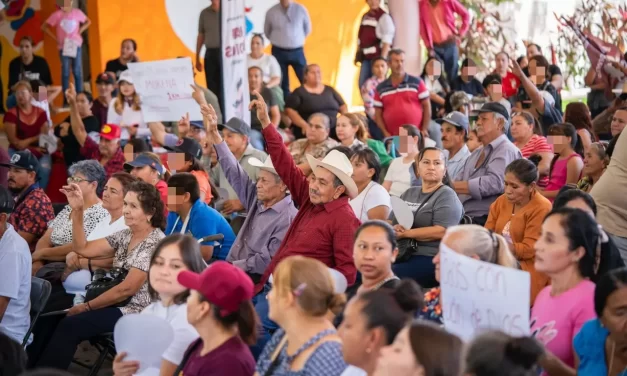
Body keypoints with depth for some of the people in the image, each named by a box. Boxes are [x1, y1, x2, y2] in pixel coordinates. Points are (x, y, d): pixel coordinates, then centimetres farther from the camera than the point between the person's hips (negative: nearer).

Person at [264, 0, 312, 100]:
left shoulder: (301, 9, -5)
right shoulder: (271, 12, -5)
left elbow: (308, 29, 11)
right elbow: (267, 32, 12)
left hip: (297, 51, 0)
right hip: (279, 52, 0)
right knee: (283, 84, 5)